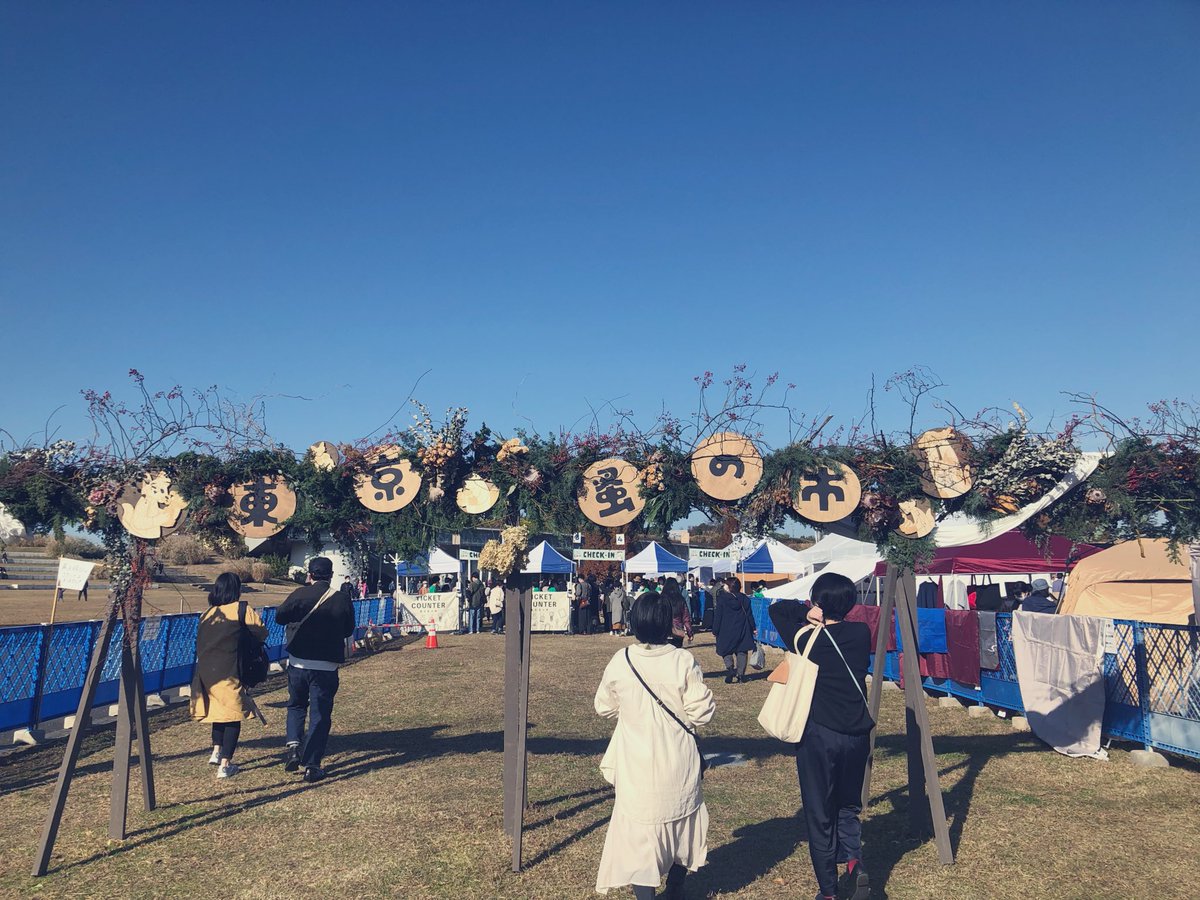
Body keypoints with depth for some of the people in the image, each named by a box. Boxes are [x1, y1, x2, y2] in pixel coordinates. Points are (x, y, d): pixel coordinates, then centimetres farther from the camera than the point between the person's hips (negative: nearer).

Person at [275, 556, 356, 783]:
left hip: (298, 663, 1)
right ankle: (311, 765, 6)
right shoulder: (342, 599, -6)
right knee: (320, 715, 7)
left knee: (296, 706, 24)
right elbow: (349, 630, 5)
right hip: (326, 666, -1)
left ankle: (293, 745, 5)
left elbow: (279, 616, 1)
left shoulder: (300, 594, -9)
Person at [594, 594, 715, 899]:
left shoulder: (620, 661, -12)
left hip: (636, 767, -1)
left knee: (639, 830, 10)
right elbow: (701, 711, -13)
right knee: (679, 822, 23)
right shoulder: (683, 661, -15)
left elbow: (605, 708, 2)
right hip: (678, 764, 1)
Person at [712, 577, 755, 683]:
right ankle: (740, 674, 5)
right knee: (741, 652, 9)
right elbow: (749, 614, 7)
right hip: (742, 630, 3)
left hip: (726, 630, -3)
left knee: (726, 651, 7)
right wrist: (753, 628, 14)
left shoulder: (722, 598, -6)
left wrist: (715, 631, 0)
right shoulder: (743, 598, 5)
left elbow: (717, 616, -6)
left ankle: (730, 667, -19)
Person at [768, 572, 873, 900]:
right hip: (857, 735, 3)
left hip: (818, 736, -3)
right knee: (848, 806, 22)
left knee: (819, 815, 10)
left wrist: (808, 613, -9)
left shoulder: (806, 639, -10)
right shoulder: (862, 633, -2)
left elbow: (776, 608, 2)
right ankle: (854, 862, -2)